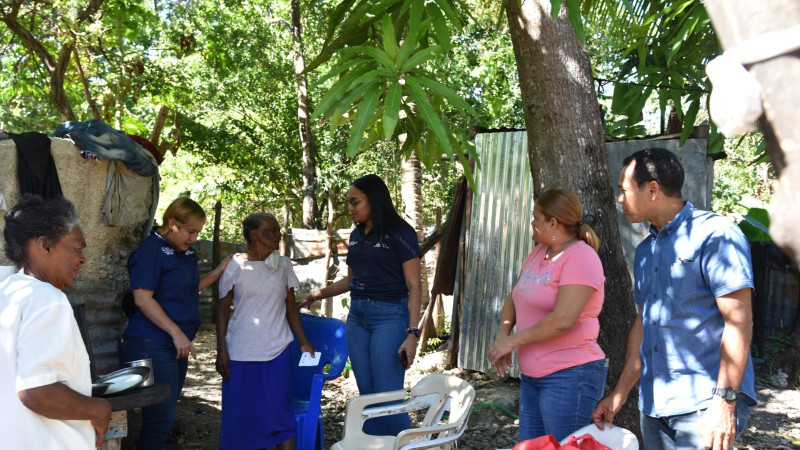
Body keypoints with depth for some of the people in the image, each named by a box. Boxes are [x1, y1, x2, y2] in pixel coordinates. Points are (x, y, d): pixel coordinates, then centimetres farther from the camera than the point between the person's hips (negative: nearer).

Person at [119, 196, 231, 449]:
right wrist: (176, 333, -20)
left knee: (165, 415, 13)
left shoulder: (187, 253, 15)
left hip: (178, 345, 9)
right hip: (153, 345, -9)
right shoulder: (151, 250, -11)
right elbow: (143, 298, -18)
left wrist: (221, 270, 12)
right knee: (160, 417, -8)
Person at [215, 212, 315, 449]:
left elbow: (291, 306, 11)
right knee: (240, 412, 5)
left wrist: (303, 342, 5)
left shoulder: (283, 265, 6)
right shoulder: (235, 266, -2)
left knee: (280, 411, 0)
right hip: (241, 353, -2)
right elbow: (223, 310, 1)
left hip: (277, 351, 2)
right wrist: (221, 351, -5)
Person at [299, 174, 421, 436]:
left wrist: (412, 335, -16)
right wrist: (318, 295, 15)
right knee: (366, 393, 8)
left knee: (388, 395, -7)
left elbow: (413, 286, -10)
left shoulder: (399, 233, -8)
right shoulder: (357, 235, 12)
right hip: (357, 316, 7)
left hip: (389, 316, -7)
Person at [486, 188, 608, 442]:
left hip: (569, 376, -9)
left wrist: (513, 341, -15)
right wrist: (502, 334, -2)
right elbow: (514, 297, 17)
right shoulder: (539, 252, 12)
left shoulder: (580, 258, -16)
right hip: (532, 375, 9)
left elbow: (562, 320, -25)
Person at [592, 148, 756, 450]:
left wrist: (724, 401, -21)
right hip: (654, 405, 7)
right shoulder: (644, 251, 14)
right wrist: (620, 394, 16)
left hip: (703, 405, -7)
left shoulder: (715, 235, -10)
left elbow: (739, 322, -15)